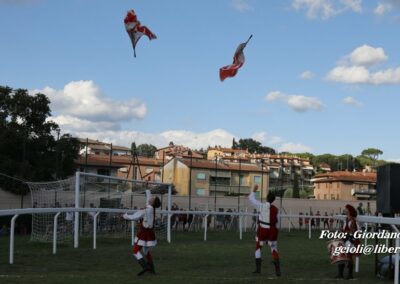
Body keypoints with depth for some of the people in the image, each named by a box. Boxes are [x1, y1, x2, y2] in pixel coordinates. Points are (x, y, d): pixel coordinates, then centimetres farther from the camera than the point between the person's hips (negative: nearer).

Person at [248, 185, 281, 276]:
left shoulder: (262, 206, -11)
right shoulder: (276, 209, -1)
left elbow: (251, 198, -1)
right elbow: (276, 221, 2)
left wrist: (254, 190, 13)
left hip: (262, 230, -3)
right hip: (273, 230, 3)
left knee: (258, 247, 16)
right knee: (274, 249, 10)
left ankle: (258, 268, 14)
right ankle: (278, 270, -5)